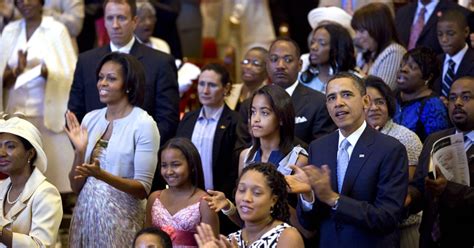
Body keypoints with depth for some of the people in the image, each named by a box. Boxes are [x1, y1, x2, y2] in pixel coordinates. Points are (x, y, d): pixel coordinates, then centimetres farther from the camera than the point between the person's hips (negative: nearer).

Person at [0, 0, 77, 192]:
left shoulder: (56, 30, 1)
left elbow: (69, 72, -4)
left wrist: (48, 72, -23)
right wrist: (16, 71, -13)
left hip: (48, 115, -3)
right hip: (16, 114, 3)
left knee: (53, 171, -8)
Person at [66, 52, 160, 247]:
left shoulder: (144, 124, -10)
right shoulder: (90, 118, 4)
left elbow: (143, 189, -13)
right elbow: (76, 186, 6)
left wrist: (102, 175, -25)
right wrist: (79, 151, -10)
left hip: (121, 218, -5)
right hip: (85, 214, 5)